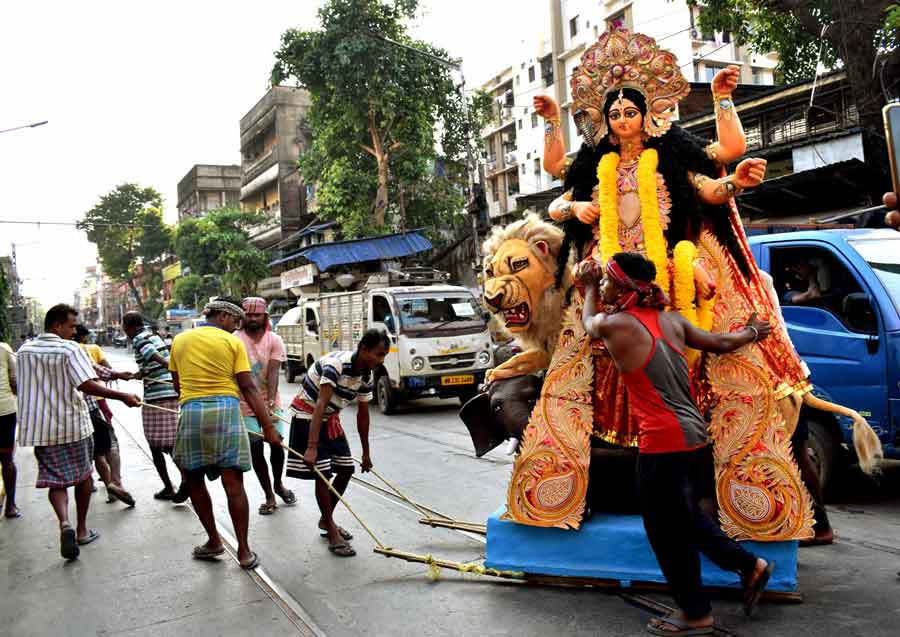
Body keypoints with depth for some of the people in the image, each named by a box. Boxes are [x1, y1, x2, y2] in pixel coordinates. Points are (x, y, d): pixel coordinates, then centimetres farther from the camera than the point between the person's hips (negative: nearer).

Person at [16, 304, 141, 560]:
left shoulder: (24, 350, 6)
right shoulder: (70, 349, -13)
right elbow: (86, 385, -23)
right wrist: (123, 396, -21)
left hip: (39, 428, 4)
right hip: (72, 424, -4)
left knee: (55, 481, 7)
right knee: (83, 475, 16)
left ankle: (64, 523, -18)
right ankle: (81, 529, 22)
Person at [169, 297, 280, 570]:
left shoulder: (180, 340, 14)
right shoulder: (233, 343, 3)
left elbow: (177, 384, 19)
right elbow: (248, 388, -3)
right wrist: (268, 427, -3)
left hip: (190, 411, 2)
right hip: (226, 410, -2)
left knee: (194, 480, 17)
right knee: (234, 483, 1)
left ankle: (214, 541, 23)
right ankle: (244, 551, 6)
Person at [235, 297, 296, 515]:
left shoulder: (274, 340, -4)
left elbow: (273, 373, -12)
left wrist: (270, 403, -23)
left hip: (270, 403, 1)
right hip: (246, 405, -1)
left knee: (277, 444, 2)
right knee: (256, 449, -1)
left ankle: (278, 485, 29)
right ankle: (269, 495, 12)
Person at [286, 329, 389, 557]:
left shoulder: (366, 376, -6)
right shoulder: (336, 364, -30)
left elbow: (362, 415, 5)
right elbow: (320, 406, -36)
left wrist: (366, 453, 12)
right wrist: (312, 447, -42)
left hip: (330, 418, 8)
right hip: (307, 416, -8)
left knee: (346, 469, 6)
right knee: (322, 473, -11)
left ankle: (325, 521, 24)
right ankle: (332, 534, -1)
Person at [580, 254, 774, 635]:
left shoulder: (613, 324, -10)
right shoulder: (671, 321, 8)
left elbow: (589, 322, 14)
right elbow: (720, 344, 20)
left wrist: (589, 288, 32)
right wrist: (751, 333, 40)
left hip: (663, 443, -8)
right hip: (695, 436, 8)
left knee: (668, 533, 8)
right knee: (686, 522, 25)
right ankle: (750, 566, 32)